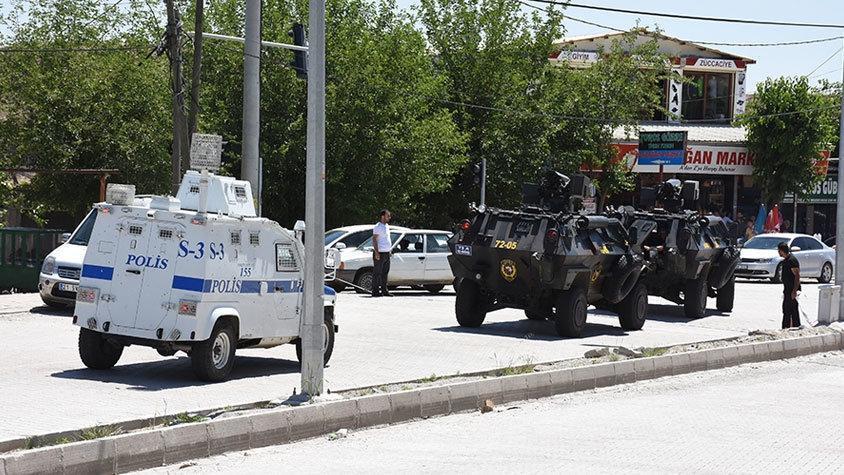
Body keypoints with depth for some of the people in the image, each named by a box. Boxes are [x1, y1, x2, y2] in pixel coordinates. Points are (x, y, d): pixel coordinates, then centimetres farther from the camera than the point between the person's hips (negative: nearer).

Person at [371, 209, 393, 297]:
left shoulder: (387, 226, 15)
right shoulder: (378, 227, -12)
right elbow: (374, 240, -16)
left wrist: (390, 250, 20)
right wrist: (376, 253, -22)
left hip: (386, 253, 9)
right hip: (380, 253, -9)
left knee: (385, 273, 12)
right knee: (377, 273, -5)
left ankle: (384, 290, 17)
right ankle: (375, 291, -3)